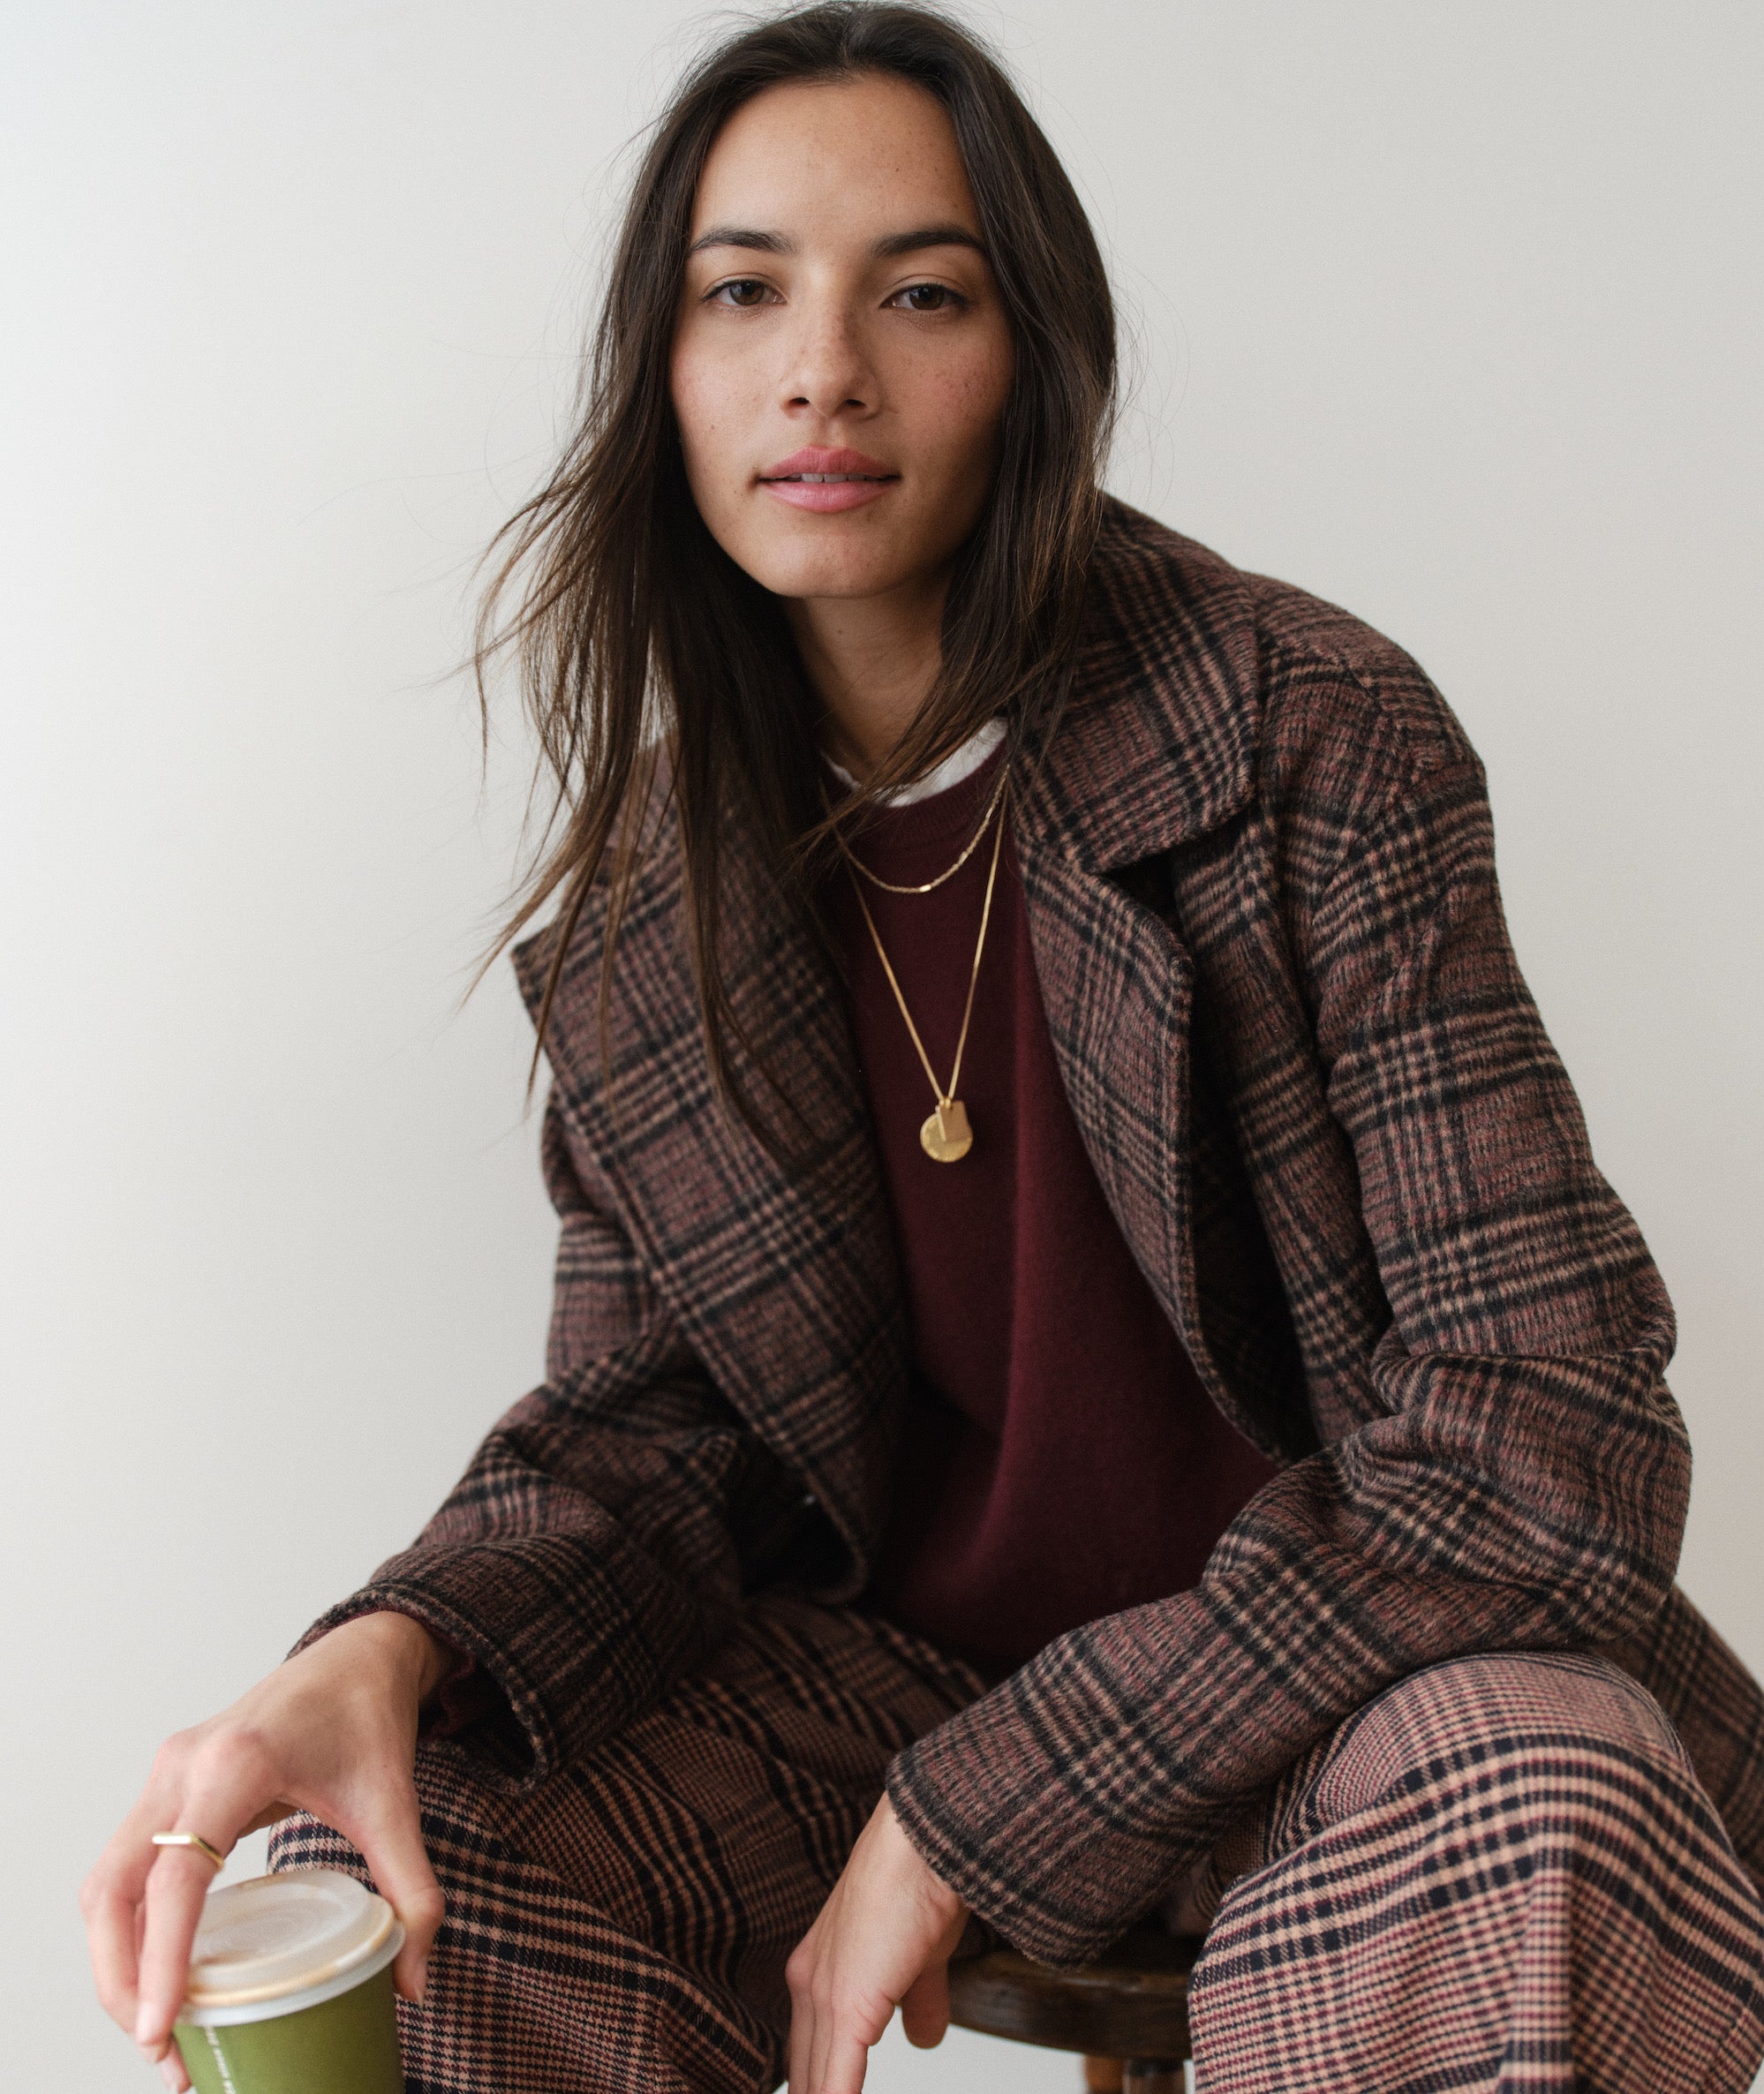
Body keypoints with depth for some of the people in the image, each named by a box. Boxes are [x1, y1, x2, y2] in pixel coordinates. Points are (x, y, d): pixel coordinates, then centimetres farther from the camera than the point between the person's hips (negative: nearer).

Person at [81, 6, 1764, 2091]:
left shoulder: (1312, 743, -16)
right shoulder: (644, 902, -1)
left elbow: (1543, 1422, -20)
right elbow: (649, 1419, 1)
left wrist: (980, 1806, -22)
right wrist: (388, 1653, -24)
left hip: (1334, 1668, -2)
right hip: (893, 1657, 3)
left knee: (1525, 1821, -36)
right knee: (392, 1892, -20)